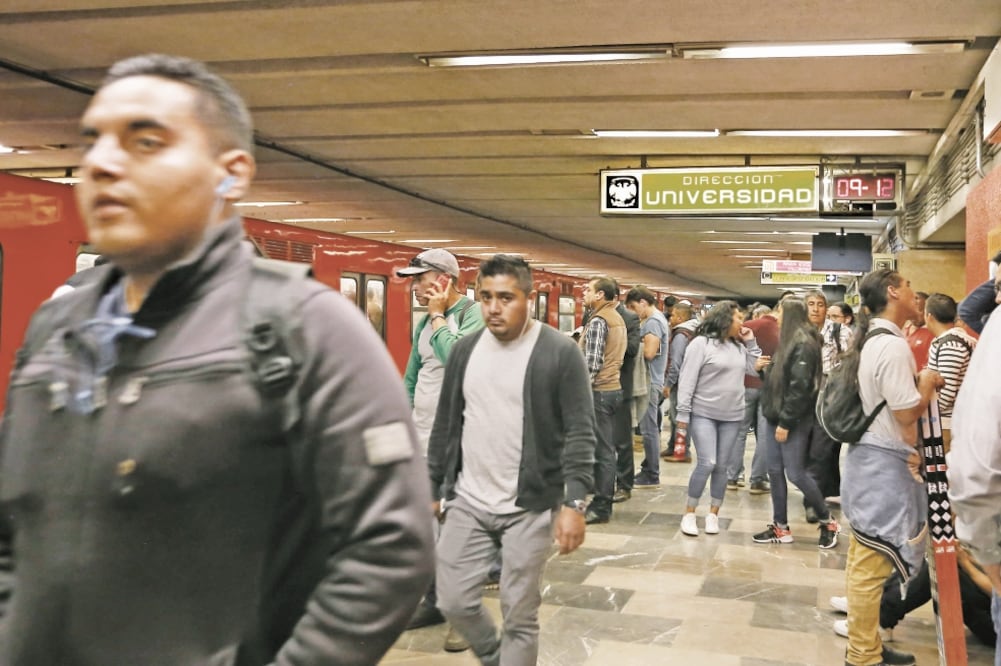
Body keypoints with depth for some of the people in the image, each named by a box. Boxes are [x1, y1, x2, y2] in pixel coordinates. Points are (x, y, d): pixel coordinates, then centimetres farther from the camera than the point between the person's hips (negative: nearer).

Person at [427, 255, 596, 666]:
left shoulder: (560, 353, -10)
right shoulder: (464, 350, 5)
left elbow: (580, 433, -12)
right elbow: (445, 427, 12)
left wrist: (574, 503, -19)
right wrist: (433, 489, 13)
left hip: (530, 507, -4)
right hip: (467, 502, 5)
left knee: (519, 615, 3)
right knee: (454, 602, 8)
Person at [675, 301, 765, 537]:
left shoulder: (739, 346, 10)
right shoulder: (701, 343, -9)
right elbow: (687, 380, -11)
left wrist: (750, 342, 5)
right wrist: (683, 414, -13)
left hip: (732, 417, 6)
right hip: (703, 414, -5)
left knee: (721, 466, 8)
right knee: (706, 463, -13)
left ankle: (713, 514, 18)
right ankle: (689, 513, 1)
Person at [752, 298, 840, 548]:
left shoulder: (804, 344, -16)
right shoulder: (788, 340, 13)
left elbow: (800, 387, -21)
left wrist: (786, 422, -20)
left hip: (793, 421, -9)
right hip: (776, 417, 9)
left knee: (795, 473, -3)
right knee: (775, 471, 8)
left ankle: (828, 521, 14)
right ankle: (781, 527, 16)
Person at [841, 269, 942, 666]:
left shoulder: (874, 340, 12)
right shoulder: (892, 345, -20)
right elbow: (907, 411, -21)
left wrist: (917, 380, 12)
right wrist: (928, 381, -6)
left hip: (871, 458, 11)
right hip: (886, 464, -11)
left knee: (864, 560, 17)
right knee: (872, 564, -2)